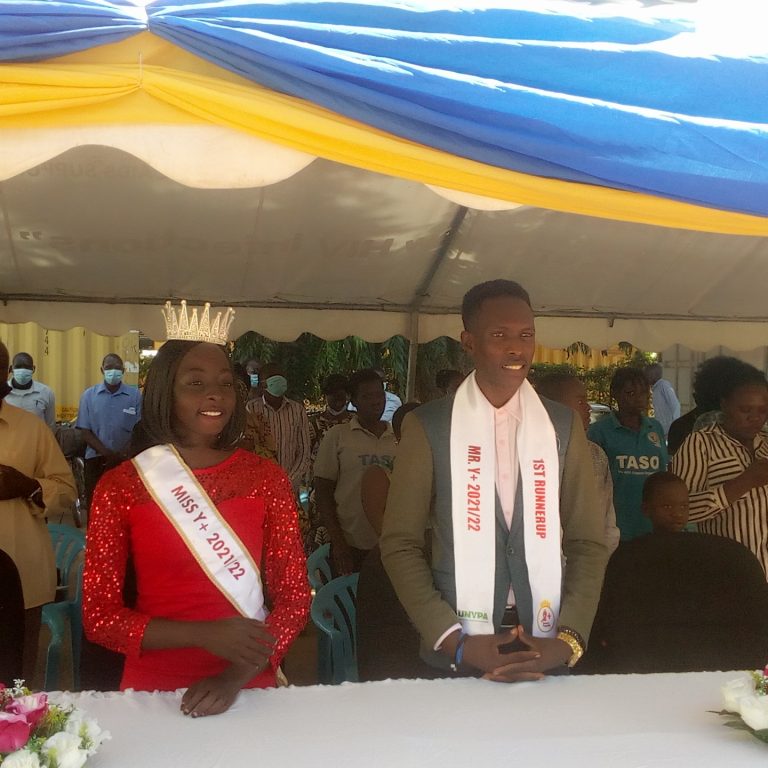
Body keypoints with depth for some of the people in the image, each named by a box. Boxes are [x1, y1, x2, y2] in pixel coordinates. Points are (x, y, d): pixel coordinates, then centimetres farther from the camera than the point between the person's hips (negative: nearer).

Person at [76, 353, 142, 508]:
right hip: (96, 459, 1)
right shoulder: (89, 395, 4)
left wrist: (122, 455, -13)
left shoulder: (135, 395, 1)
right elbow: (85, 430, 1)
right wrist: (107, 454, -12)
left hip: (126, 460, -1)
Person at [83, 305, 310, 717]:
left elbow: (294, 598, 0)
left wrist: (237, 676, -14)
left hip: (247, 690, 1)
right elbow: (99, 617, -3)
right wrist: (204, 635, -14)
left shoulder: (266, 477, 0)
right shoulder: (120, 486, -4)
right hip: (152, 690, 0)